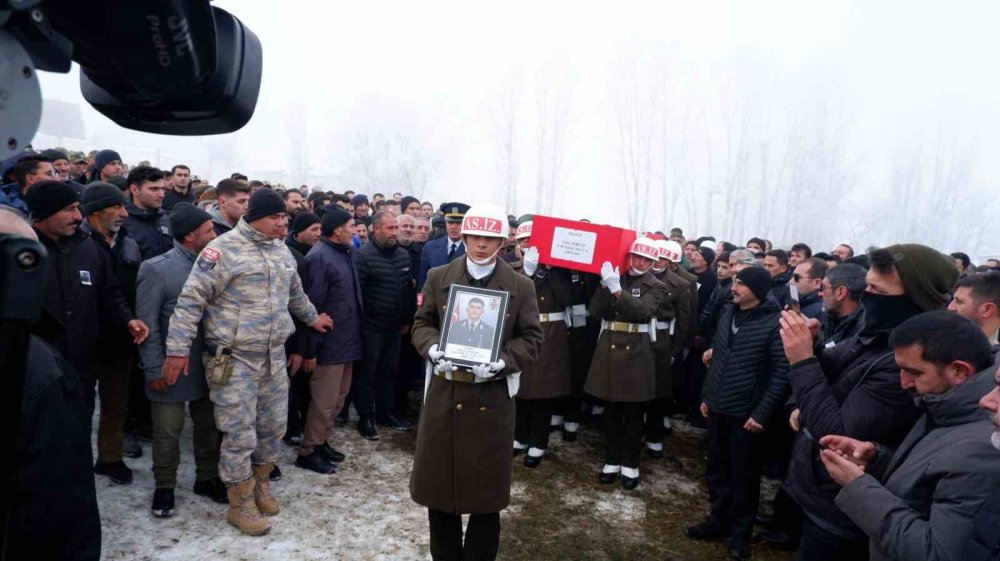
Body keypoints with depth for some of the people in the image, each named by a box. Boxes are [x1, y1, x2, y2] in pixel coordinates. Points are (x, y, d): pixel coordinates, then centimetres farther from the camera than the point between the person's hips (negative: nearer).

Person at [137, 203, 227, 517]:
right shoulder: (157, 269, -11)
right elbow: (147, 324, -10)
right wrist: (154, 369, -12)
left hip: (209, 364, 4)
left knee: (209, 426, 15)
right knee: (168, 430, 9)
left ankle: (207, 478, 33)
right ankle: (164, 486, 28)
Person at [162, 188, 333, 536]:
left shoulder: (281, 251, 9)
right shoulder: (224, 248, -15)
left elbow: (294, 293, 26)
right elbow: (191, 299, -15)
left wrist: (312, 317, 36)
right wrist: (178, 349, -17)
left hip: (274, 357, 7)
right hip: (233, 359, -7)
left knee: (273, 426, 15)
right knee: (240, 434, 2)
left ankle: (260, 484, 36)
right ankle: (240, 504, 20)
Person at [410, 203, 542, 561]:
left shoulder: (521, 286, -2)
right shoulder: (438, 277, 4)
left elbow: (532, 338, -1)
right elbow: (422, 324, 8)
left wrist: (503, 362, -18)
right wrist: (433, 349, -13)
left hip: (492, 396, -2)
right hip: (443, 393, 2)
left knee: (487, 486, 10)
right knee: (439, 479, 14)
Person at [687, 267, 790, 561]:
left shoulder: (775, 323, -14)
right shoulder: (729, 313, 7)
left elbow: (782, 373, -14)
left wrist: (763, 414, -15)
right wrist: (706, 395, 14)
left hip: (747, 413, -6)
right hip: (718, 408, 6)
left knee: (744, 475, 9)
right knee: (716, 469, 16)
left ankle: (740, 531, 26)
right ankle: (718, 520, 34)